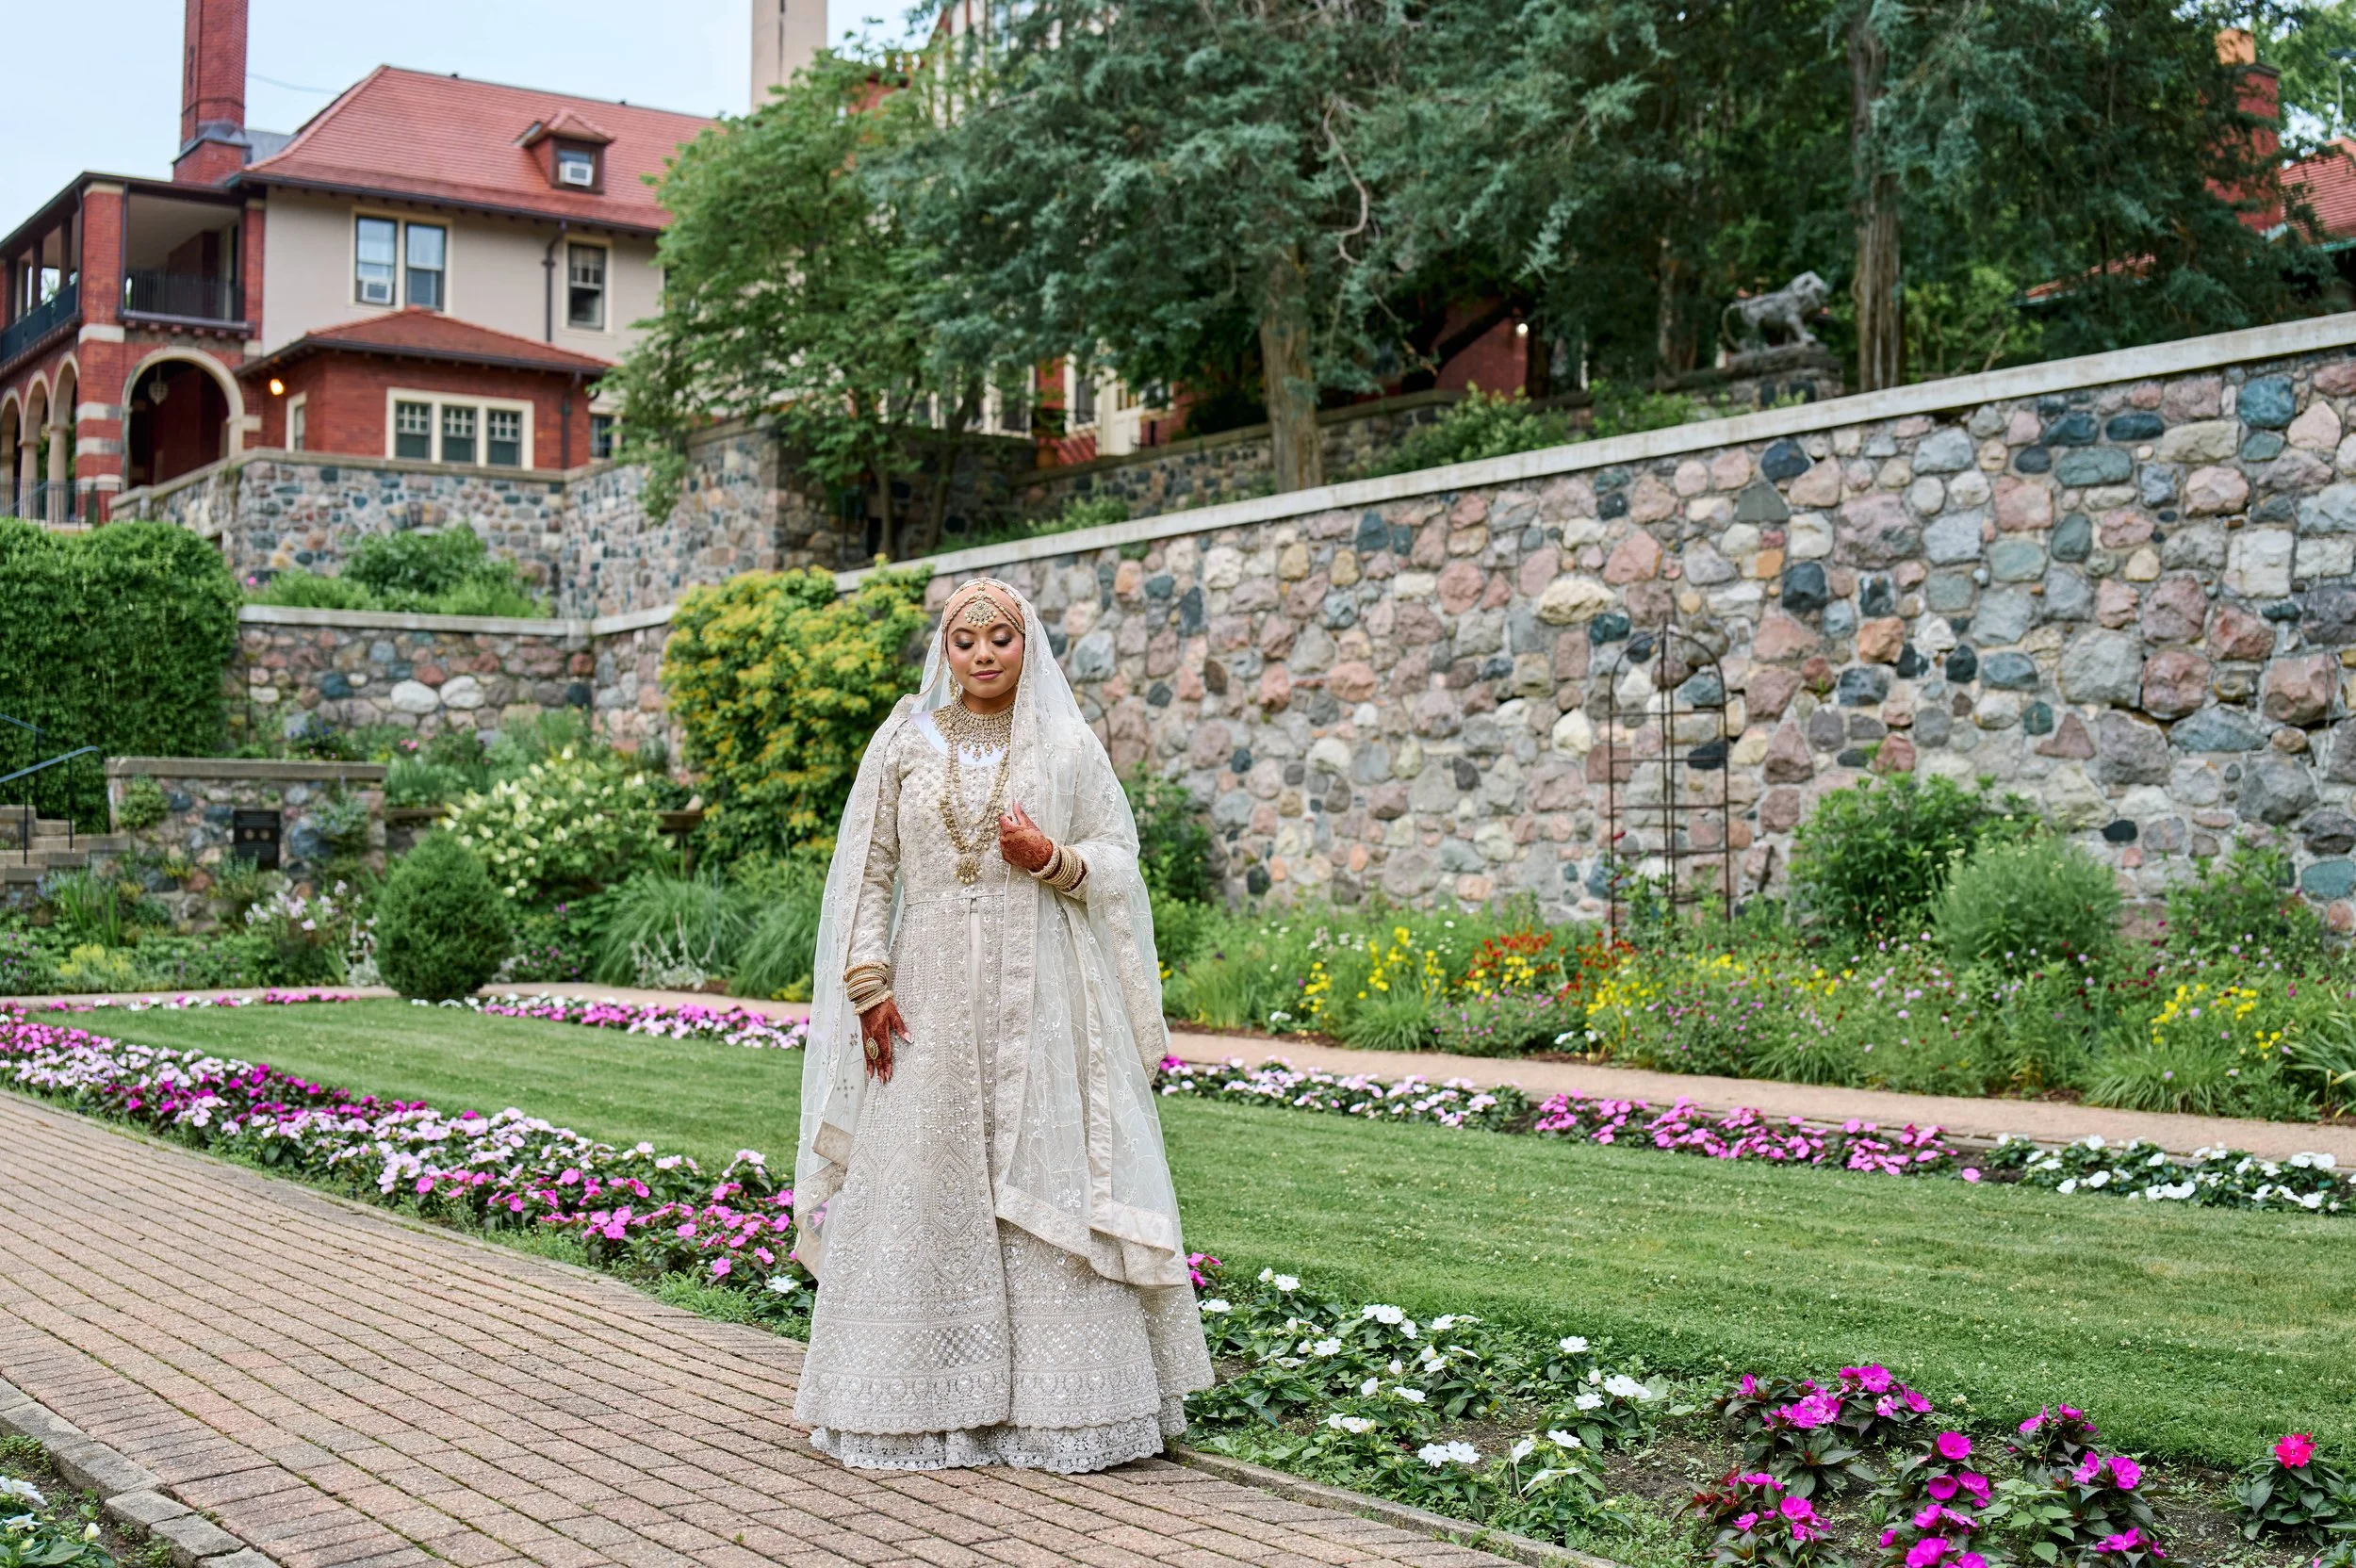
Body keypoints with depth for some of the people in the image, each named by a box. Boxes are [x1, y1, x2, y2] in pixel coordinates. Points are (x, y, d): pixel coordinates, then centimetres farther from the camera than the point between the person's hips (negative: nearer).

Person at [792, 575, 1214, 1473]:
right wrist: (870, 987, -3)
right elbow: (864, 870, 6)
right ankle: (926, 1400, 9)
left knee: (1045, 1180, -2)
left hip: (1043, 993, 0)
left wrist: (1052, 858, -12)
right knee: (926, 1180, 0)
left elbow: (1118, 856, 8)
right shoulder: (903, 743, 8)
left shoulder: (1067, 745, 7)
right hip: (932, 991, 1)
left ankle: (1053, 1399, 5)